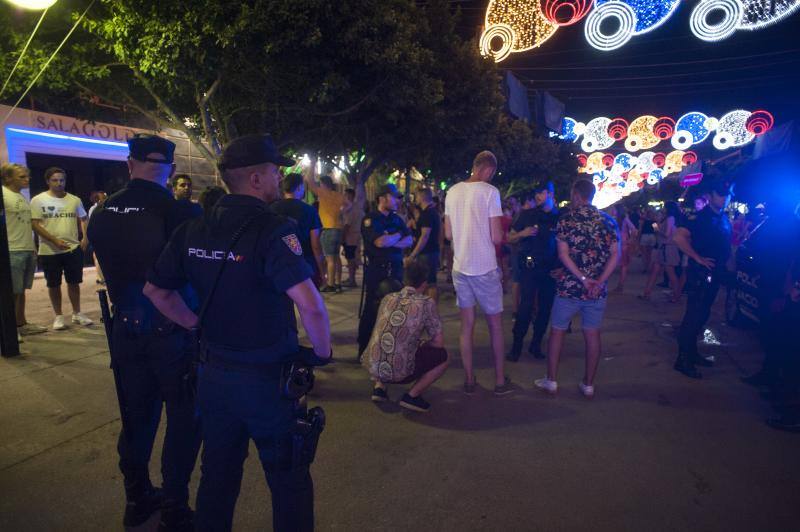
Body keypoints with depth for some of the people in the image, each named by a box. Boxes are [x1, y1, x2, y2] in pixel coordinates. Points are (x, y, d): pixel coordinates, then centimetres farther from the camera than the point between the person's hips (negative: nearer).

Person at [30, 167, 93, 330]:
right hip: (49, 250, -2)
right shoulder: (38, 200, -4)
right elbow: (35, 224, -9)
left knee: (74, 282, 10)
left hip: (73, 248, 2)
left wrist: (85, 237, -4)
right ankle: (58, 316, 18)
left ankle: (77, 313, 22)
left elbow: (83, 219, 14)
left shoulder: (74, 200, 6)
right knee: (54, 284, 7)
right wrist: (55, 240, -20)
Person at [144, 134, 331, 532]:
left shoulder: (192, 230, 0)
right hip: (268, 378, -6)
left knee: (217, 476, 26)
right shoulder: (273, 230, -21)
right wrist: (323, 352, -14)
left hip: (212, 373, 6)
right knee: (289, 482, 14)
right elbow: (311, 306, -31)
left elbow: (155, 291, 11)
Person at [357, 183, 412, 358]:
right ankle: (364, 350, 9)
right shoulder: (370, 219, -6)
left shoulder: (396, 219, 14)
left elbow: (409, 241, 4)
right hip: (376, 271, -6)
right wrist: (398, 235, -3)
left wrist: (390, 242, -12)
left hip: (395, 270, 6)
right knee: (372, 311, -1)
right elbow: (381, 242, -21)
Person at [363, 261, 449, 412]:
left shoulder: (388, 298, 10)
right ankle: (412, 396, 8)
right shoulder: (427, 303, -5)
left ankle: (379, 386, 18)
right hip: (399, 373, -5)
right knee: (442, 357, 13)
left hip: (372, 367, 5)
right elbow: (439, 342, -3)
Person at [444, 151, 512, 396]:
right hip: (485, 268, -4)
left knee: (467, 325, 11)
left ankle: (469, 380, 18)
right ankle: (500, 381, 19)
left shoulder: (453, 191, 5)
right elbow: (496, 238, -13)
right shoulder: (490, 192, -10)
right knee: (495, 324, 10)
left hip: (460, 267, 4)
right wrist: (501, 231, 9)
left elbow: (448, 233, 10)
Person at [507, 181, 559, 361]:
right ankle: (516, 346, 2)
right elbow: (510, 237, 6)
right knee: (526, 307, -9)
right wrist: (522, 234, -13)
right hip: (530, 267, -2)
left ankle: (536, 345, 21)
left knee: (545, 308, 7)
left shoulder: (560, 217, 6)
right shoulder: (527, 215, 3)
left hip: (551, 269, 2)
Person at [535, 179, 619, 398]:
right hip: (597, 289, 3)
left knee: (557, 331, 11)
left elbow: (563, 254, -13)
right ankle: (588, 384, 19)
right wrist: (599, 282, -9)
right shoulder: (608, 220, 5)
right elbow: (615, 255, -3)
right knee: (592, 335, 11)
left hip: (569, 287, -3)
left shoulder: (566, 219, -5)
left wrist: (583, 278, -15)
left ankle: (551, 380, 17)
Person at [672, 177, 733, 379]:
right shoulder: (700, 218, -14)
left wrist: (724, 264, 8)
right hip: (701, 274, -9)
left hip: (715, 274, 9)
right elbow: (678, 237, -28)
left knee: (701, 315, 16)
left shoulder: (724, 219, 12)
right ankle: (683, 360, 0)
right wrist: (698, 258, -23)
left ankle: (692, 353, 28)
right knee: (694, 316, -6)